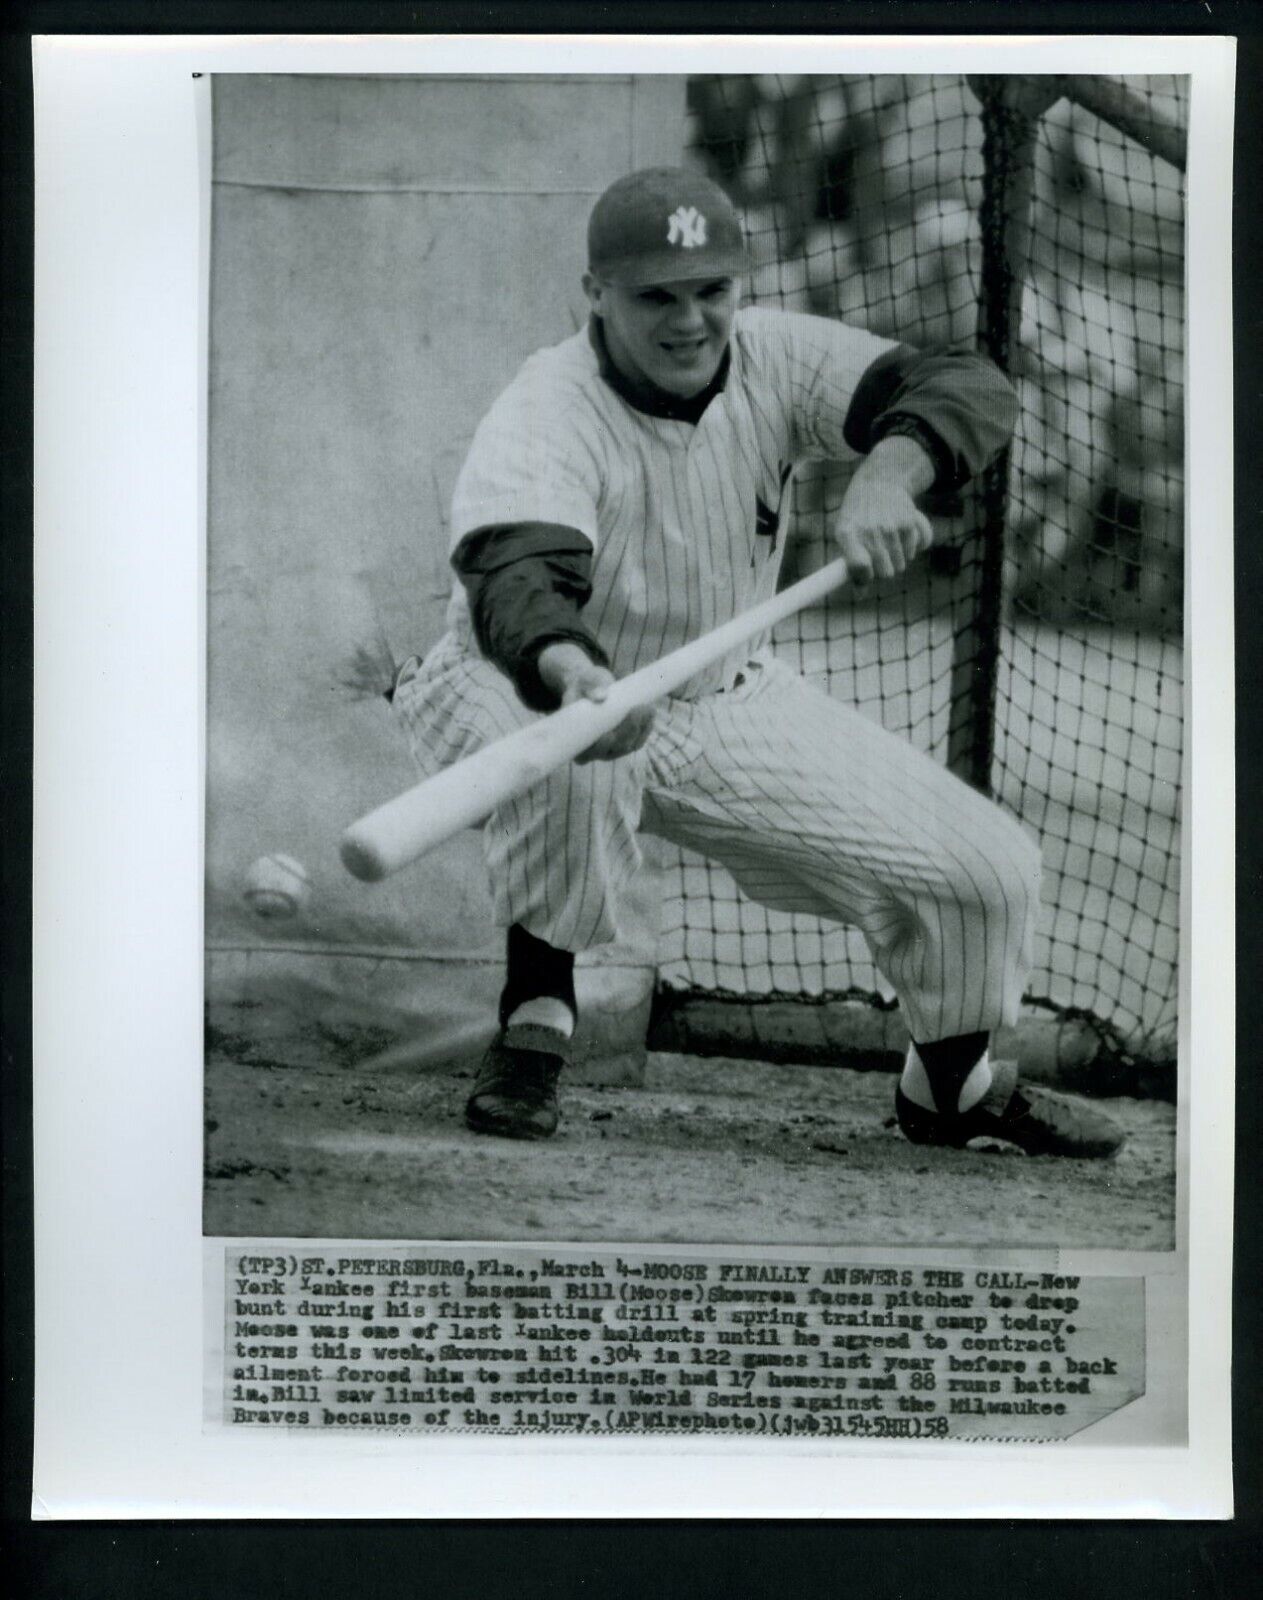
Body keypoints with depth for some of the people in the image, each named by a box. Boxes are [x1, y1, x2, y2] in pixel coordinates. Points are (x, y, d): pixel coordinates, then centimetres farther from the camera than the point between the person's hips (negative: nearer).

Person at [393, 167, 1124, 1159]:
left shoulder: (774, 361, -12)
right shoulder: (545, 417, -25)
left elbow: (971, 387, -21)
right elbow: (517, 579, -43)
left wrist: (889, 473, -44)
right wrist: (574, 676, -66)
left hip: (726, 705, 4)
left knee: (989, 871, -3)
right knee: (574, 758, -43)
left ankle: (955, 1087, 27)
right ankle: (534, 1023, -17)